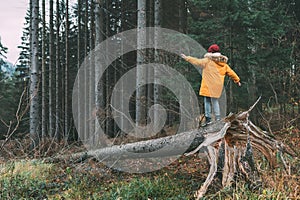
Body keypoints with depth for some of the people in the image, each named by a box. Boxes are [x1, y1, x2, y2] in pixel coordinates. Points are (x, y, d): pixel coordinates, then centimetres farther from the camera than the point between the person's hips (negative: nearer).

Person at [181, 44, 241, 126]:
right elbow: (231, 73, 17)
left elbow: (197, 61, -4)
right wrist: (237, 80, 30)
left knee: (207, 101, 0)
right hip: (217, 86, 6)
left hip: (208, 85, -6)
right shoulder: (224, 64, 11)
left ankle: (208, 118, -4)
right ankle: (218, 118, 8)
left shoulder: (208, 61, -7)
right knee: (215, 101, 12)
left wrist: (187, 58, 7)